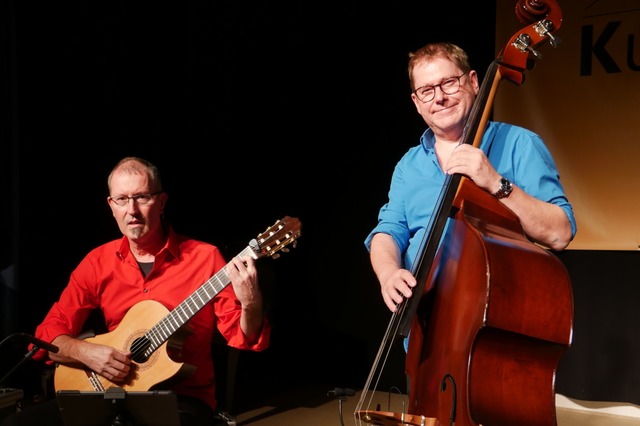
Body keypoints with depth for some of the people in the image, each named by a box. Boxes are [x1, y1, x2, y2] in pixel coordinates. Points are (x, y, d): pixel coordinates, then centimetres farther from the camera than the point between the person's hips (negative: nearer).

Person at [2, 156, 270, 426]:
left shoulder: (204, 257, -6)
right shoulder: (97, 262, 5)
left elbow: (243, 338, -8)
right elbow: (49, 333, 8)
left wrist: (250, 304, -29)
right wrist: (84, 352, -13)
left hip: (183, 398, -4)